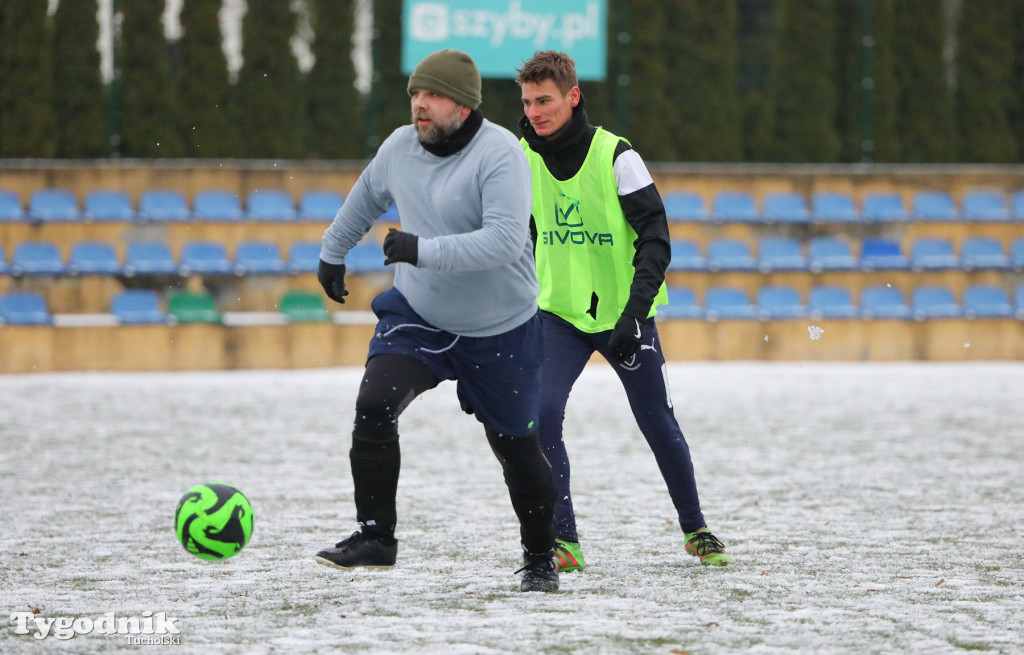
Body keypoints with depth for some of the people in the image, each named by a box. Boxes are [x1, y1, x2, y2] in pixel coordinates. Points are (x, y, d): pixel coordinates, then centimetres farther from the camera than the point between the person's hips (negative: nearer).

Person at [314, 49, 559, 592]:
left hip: (500, 328, -4)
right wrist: (332, 253, 30)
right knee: (374, 406, -19)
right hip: (416, 313, 4)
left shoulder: (500, 153, -22)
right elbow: (365, 200, 20)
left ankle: (540, 559, 28)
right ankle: (374, 536, -9)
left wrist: (422, 250, -37)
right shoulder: (399, 147, -3)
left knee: (515, 445, 7)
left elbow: (505, 241, -33)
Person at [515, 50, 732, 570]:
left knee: (658, 424, 8)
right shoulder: (523, 158, -3)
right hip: (560, 314, 2)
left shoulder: (615, 156, -15)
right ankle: (563, 541, -10)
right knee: (542, 415, -18)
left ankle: (695, 529, 28)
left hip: (623, 313, -2)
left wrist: (634, 312, -27)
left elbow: (655, 238, -16)